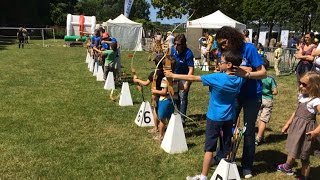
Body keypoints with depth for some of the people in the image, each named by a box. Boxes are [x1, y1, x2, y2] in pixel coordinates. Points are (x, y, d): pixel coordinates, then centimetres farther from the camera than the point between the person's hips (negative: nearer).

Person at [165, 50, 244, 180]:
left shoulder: (216, 78, -22)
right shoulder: (239, 79, -8)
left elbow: (193, 78, -17)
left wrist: (172, 75, -9)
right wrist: (237, 67, 0)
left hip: (215, 117, -5)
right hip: (229, 117, 5)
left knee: (209, 147, 3)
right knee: (228, 146, 15)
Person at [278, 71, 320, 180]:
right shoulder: (302, 96, 4)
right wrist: (288, 124, 17)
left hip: (305, 131, -8)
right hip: (296, 127, 8)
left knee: (304, 157, 8)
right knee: (291, 150, 24)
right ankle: (287, 167, 45)